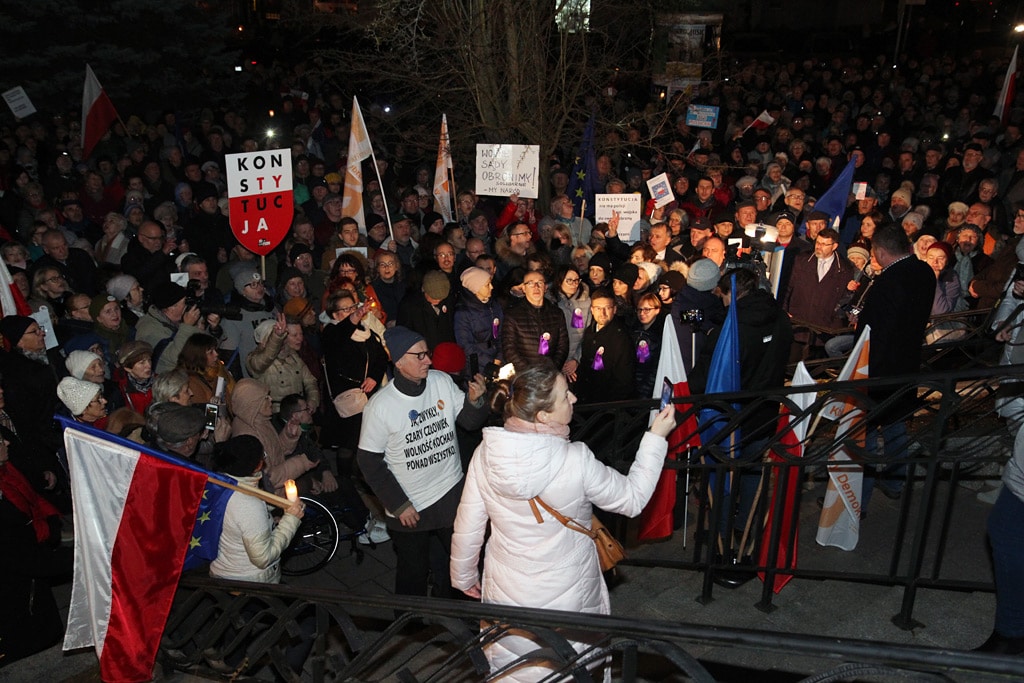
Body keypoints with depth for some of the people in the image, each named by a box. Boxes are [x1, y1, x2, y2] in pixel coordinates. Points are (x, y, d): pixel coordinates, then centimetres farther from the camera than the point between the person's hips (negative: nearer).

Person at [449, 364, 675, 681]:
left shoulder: (486, 453, -17)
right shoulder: (575, 462, -27)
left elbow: (467, 528, -7)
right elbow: (632, 498, -11)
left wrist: (463, 577, 11)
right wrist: (656, 438, -4)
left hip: (506, 596, 3)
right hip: (565, 601, -3)